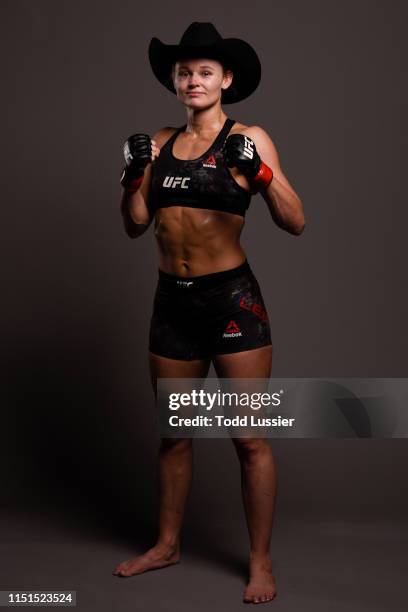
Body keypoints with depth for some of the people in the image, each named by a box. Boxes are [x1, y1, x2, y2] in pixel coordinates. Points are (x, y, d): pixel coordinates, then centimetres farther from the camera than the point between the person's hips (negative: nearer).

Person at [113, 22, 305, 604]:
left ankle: (261, 563, 16)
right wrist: (133, 175, -3)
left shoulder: (249, 138, -3)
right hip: (172, 299, 5)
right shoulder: (160, 142, 10)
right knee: (174, 432, 17)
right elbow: (136, 224, 12)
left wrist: (260, 170, -22)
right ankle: (167, 544, 34)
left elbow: (295, 222, -9)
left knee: (250, 438, 1)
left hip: (232, 297, -5)